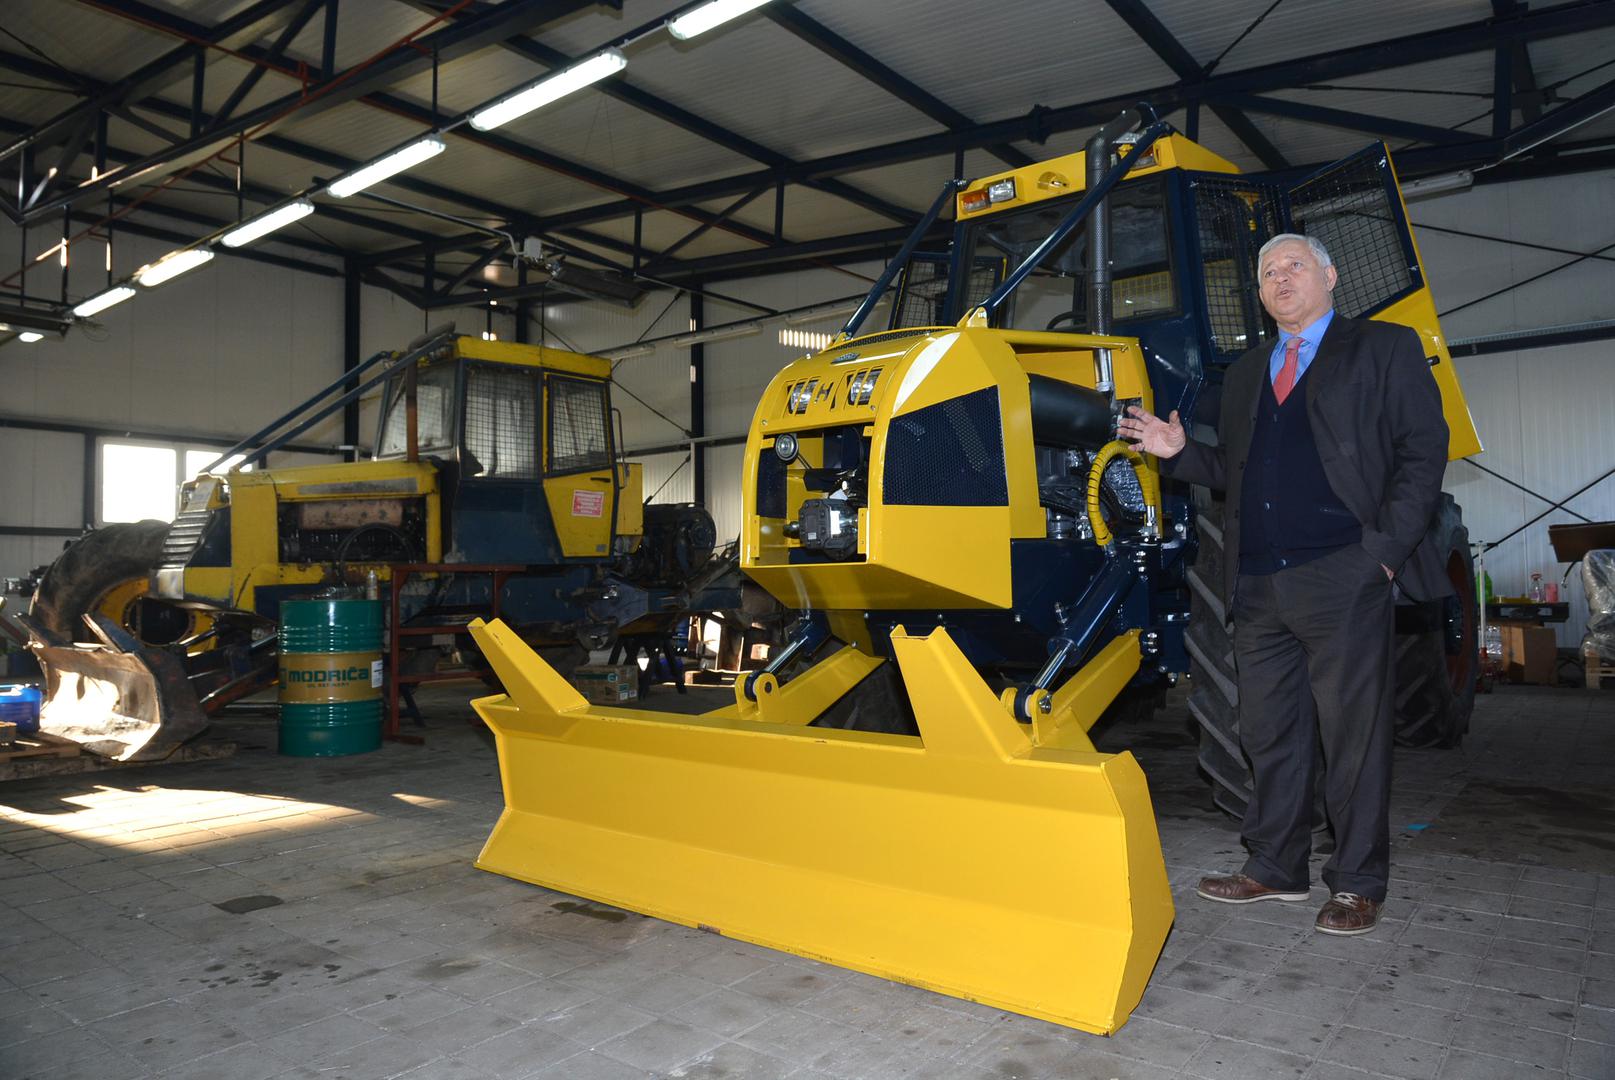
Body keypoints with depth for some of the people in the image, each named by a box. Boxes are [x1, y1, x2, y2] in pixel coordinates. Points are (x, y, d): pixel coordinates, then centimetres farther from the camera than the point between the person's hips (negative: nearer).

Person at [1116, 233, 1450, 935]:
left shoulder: (1385, 349, 6)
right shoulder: (1245, 373, 21)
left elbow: (1424, 452, -1)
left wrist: (1385, 549, -12)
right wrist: (1178, 452, 2)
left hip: (1344, 578, -5)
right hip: (1258, 583, 5)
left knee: (1352, 735, 1)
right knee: (1269, 732, 10)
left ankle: (1358, 883, 14)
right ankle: (1275, 868, 22)